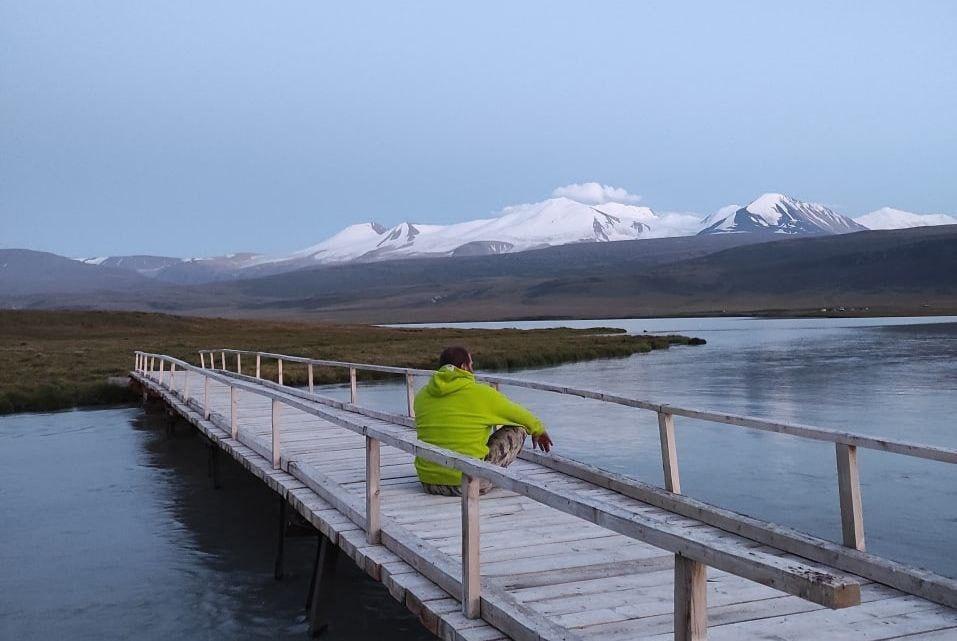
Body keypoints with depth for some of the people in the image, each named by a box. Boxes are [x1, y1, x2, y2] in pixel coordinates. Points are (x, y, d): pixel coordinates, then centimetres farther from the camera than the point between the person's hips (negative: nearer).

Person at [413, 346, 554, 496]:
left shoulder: (421, 396, 4)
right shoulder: (481, 393, -8)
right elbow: (520, 415, 8)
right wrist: (539, 430, 31)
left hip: (429, 483, 6)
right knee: (517, 430, 9)